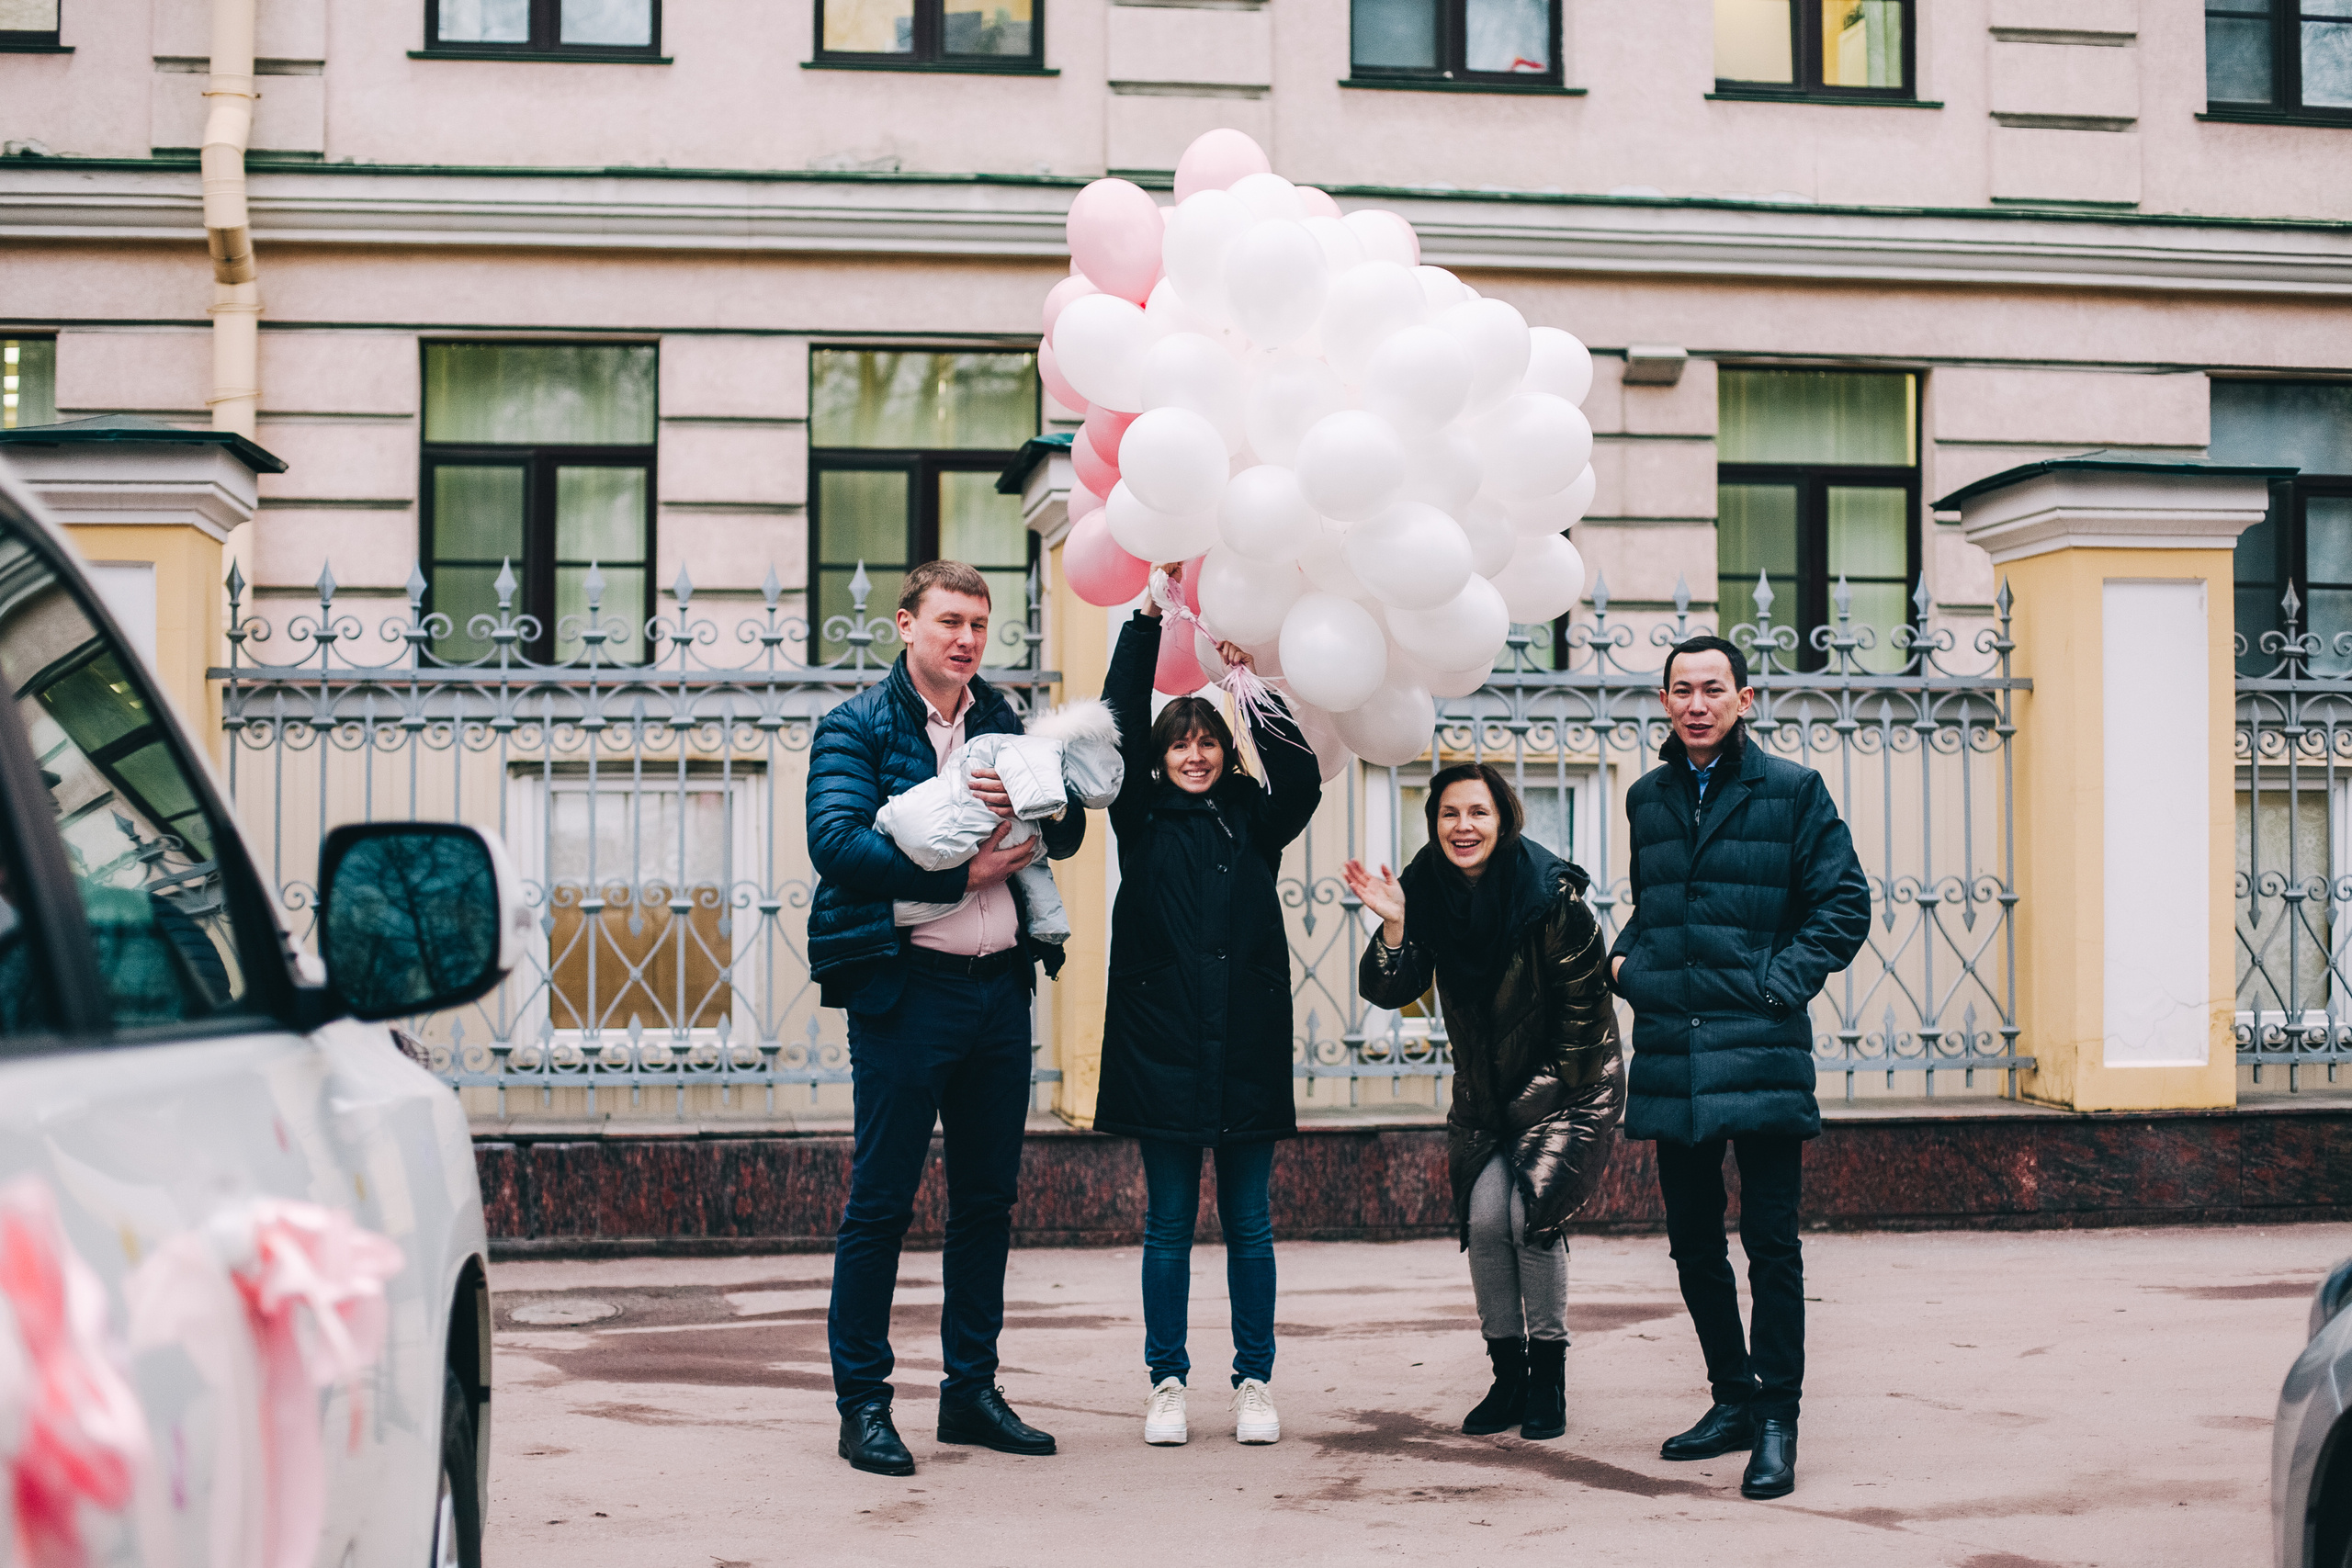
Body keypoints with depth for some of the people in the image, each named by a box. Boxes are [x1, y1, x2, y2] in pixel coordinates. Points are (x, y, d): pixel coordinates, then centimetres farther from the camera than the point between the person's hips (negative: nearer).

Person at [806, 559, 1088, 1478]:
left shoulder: (1002, 725, 15)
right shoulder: (856, 727, -1)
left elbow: (1067, 838, 10)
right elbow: (835, 842, -16)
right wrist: (963, 872, -17)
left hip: (999, 986, 6)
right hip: (906, 983, -6)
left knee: (988, 1198, 11)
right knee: (881, 1200, -2)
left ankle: (971, 1391, 21)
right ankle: (862, 1404, 6)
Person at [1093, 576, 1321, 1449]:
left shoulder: (1253, 823, 10)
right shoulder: (1142, 821, 7)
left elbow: (1304, 779, -8)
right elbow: (1121, 723, -2)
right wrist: (1149, 615, -6)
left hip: (1245, 1044, 1)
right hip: (1161, 1040, -1)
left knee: (1248, 1224, 6)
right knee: (1168, 1224, 4)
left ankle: (1254, 1383, 13)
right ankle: (1167, 1383, 11)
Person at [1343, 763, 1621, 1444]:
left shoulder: (1553, 896, -20)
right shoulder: (1425, 890, -8)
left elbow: (1582, 1006, -13)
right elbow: (1390, 993, -10)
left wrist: (1542, 1095, -10)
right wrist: (1394, 927, -27)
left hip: (1569, 1084, -4)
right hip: (1484, 1093, 4)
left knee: (1530, 1212, -19)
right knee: (1484, 1215, -12)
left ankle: (1549, 1378, -2)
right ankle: (1507, 1376, 4)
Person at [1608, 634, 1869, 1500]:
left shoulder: (1791, 792, -1)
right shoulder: (1648, 798, 13)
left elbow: (1844, 906, -1)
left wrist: (1779, 982, -10)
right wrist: (1623, 960, 8)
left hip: (1759, 1051, -5)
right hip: (1670, 1054, 5)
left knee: (1769, 1241, -4)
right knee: (1693, 1240, 11)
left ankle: (1776, 1422, 3)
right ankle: (1733, 1399, 25)